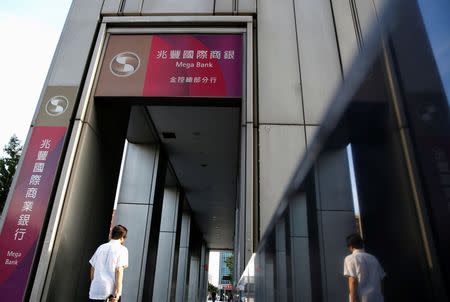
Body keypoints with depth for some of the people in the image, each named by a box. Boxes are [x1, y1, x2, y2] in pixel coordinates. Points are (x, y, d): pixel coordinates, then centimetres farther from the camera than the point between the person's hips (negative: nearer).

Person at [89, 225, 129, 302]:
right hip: (110, 291, -5)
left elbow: (92, 268, 16)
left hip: (95, 290, 5)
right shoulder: (122, 249, -2)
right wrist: (117, 293, -13)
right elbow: (119, 271, -11)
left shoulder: (101, 247, 15)